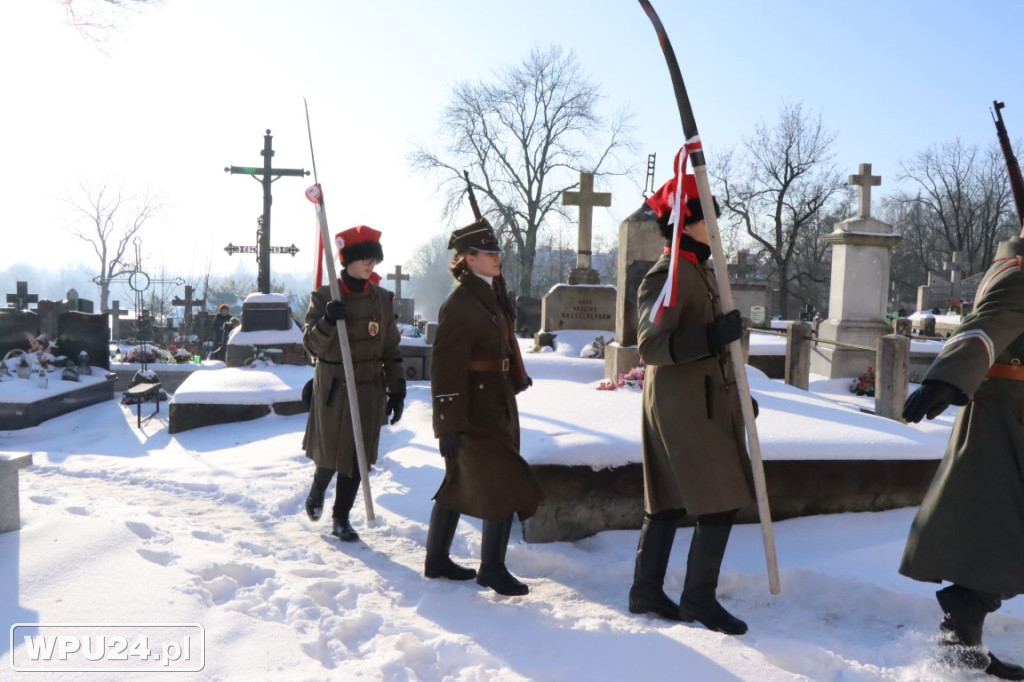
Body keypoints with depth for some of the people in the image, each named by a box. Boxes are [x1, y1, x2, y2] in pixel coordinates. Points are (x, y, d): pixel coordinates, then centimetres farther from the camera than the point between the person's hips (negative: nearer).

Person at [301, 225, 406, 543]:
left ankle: (341, 517, 22)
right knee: (330, 453, 5)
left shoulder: (383, 299, 3)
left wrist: (397, 388, 4)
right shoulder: (324, 296, -6)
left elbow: (391, 349, 7)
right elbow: (312, 345, -11)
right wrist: (327, 322, -29)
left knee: (357, 456, 6)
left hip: (369, 389, 3)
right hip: (333, 388, -2)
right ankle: (317, 491, 39)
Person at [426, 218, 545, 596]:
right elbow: (445, 367, -20)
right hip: (475, 411, -9)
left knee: (460, 485, 16)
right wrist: (449, 425, -22)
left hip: (495, 405, 9)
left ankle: (437, 560, 29)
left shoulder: (492, 294, 12)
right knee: (508, 488, -4)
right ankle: (491, 568, 11)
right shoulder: (459, 304, -17)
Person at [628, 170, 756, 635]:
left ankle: (646, 592, 23)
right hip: (682, 405, -10)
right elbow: (650, 347, -23)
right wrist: (711, 336, -34)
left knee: (668, 502, 13)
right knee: (719, 503, -6)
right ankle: (699, 597, 8)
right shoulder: (668, 275, -15)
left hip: (706, 402, 10)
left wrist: (735, 394, 26)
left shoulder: (701, 270, 17)